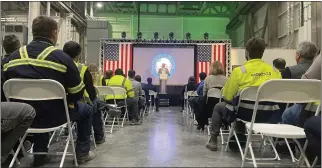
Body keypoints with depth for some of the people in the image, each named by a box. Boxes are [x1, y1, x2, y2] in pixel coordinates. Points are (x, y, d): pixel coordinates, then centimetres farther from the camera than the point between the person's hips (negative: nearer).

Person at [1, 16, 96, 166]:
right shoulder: (62, 57, -15)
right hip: (53, 116, -5)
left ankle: (40, 155, 38)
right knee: (85, 110, 22)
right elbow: (77, 94, -11)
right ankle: (82, 152, 26)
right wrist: (68, 101, 12)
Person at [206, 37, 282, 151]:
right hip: (267, 115, 5)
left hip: (245, 113, -4)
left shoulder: (239, 70, -11)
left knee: (219, 107, 23)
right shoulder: (275, 71, 0)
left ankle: (213, 141, 24)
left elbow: (227, 96, -6)